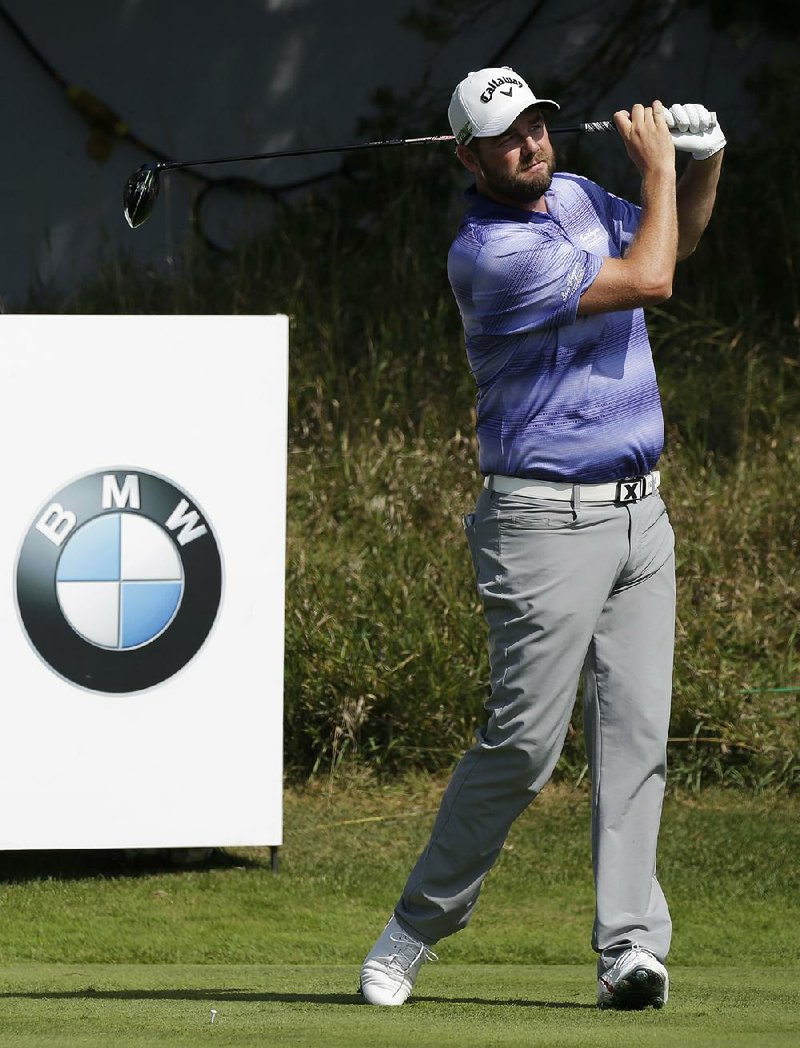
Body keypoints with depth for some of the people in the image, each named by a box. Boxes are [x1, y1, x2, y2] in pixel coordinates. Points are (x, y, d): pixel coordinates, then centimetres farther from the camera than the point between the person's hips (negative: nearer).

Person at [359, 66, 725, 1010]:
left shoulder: (573, 196, 12)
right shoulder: (487, 252, -16)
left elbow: (674, 240, 28)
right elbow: (649, 280, -17)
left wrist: (704, 162, 8)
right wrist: (658, 166, -5)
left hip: (640, 513, 8)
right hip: (547, 520, -7)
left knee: (635, 734, -3)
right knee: (524, 741, -8)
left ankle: (630, 948, -7)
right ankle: (416, 927, 8)